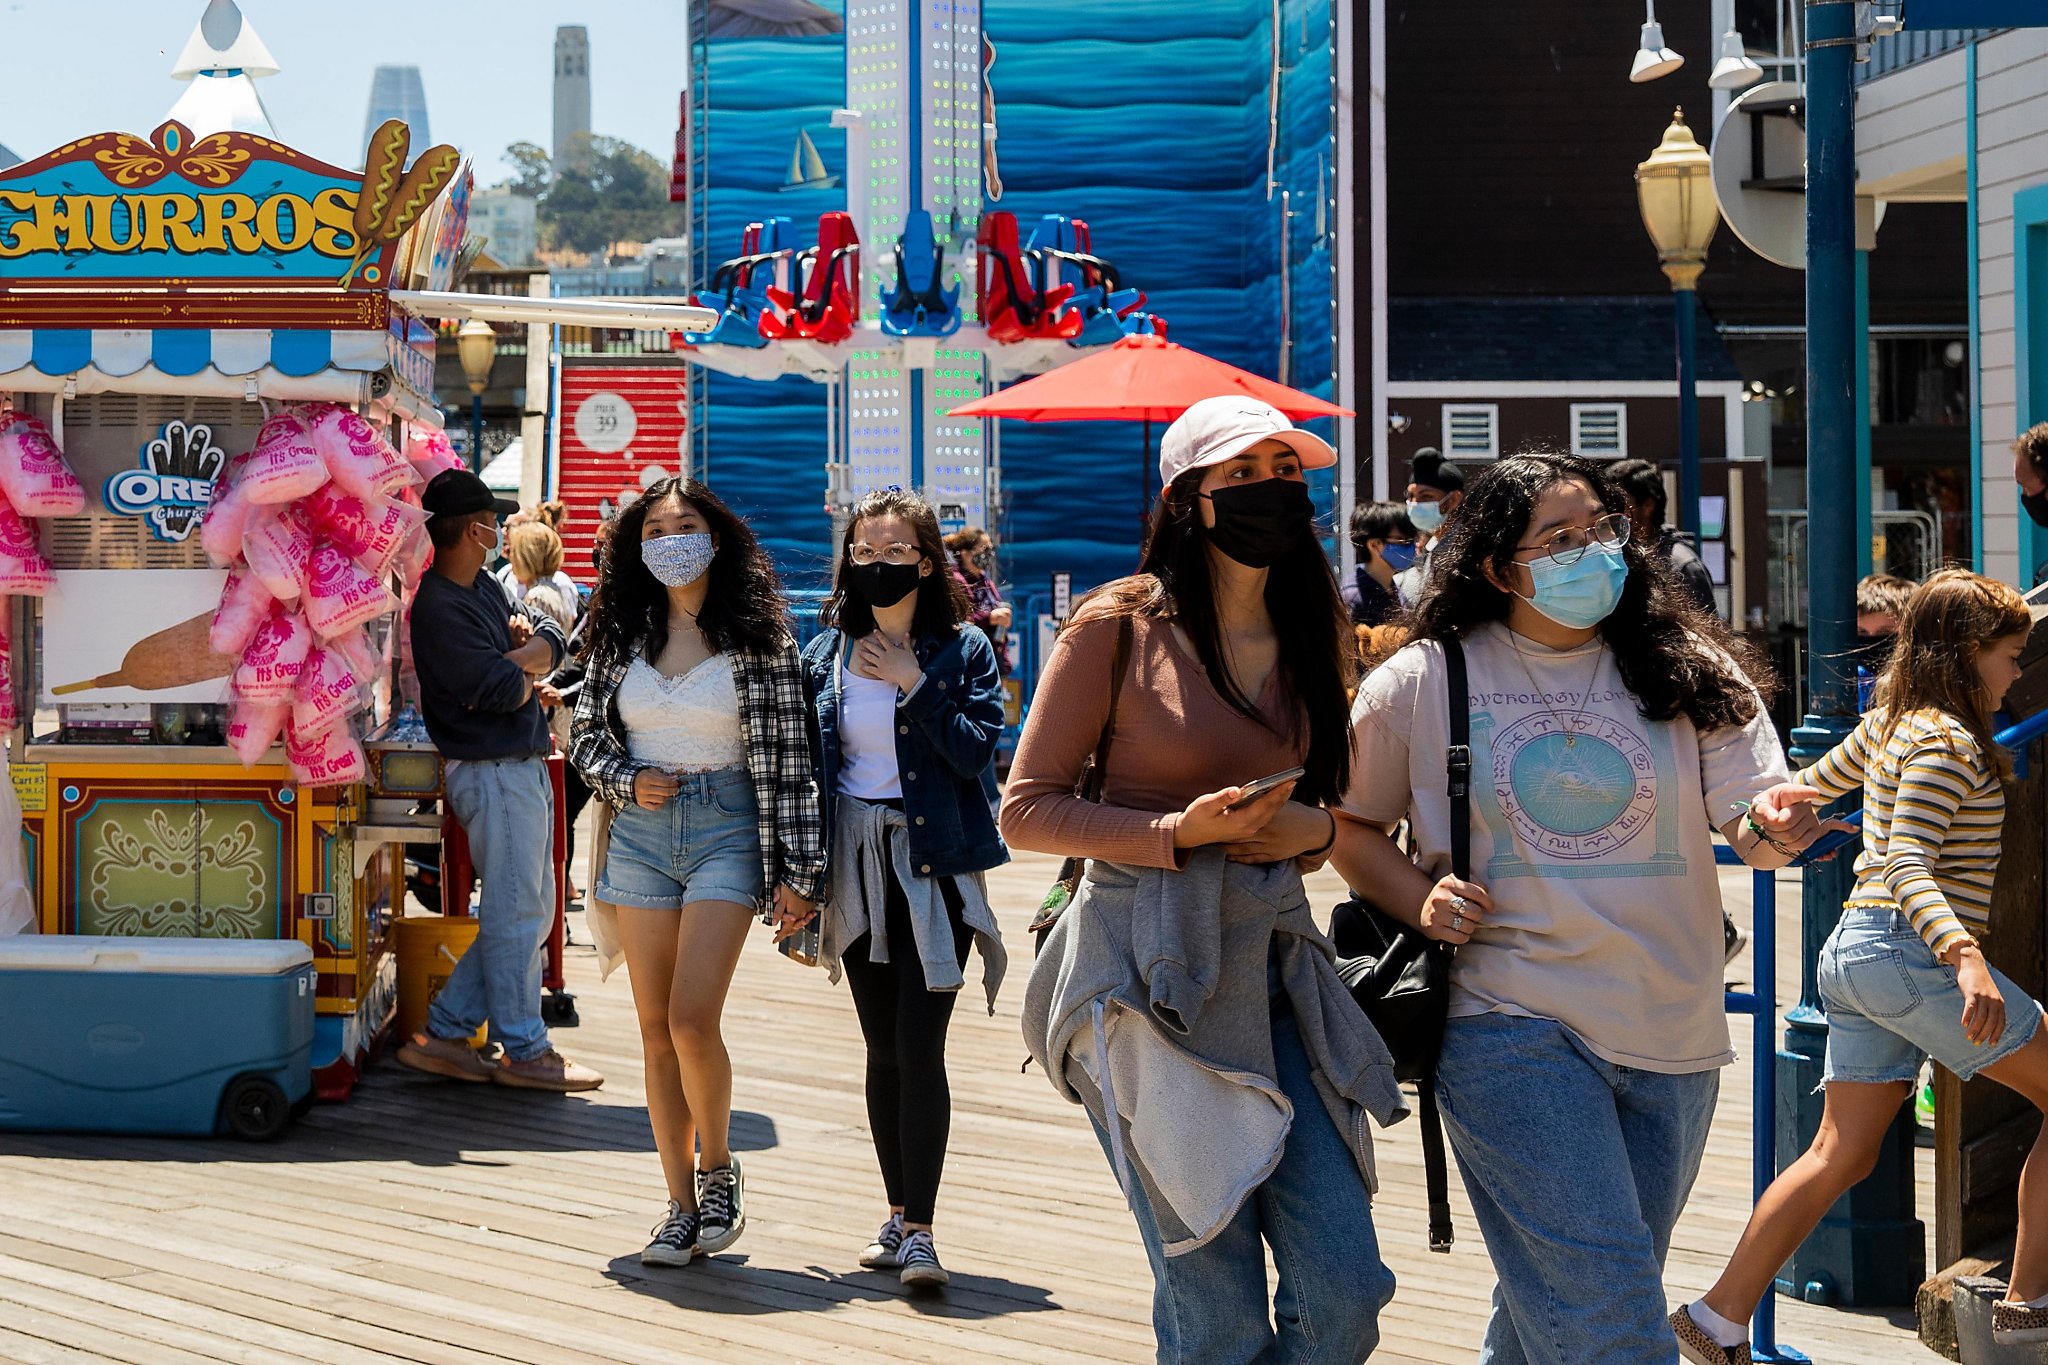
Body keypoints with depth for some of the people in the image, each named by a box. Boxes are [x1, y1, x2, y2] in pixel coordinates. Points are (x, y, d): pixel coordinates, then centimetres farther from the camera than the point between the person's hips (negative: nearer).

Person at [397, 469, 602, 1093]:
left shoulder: (483, 587, 15)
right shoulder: (438, 608, -17)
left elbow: (554, 640, 10)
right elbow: (498, 689, -22)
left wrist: (514, 660, -11)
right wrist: (526, 675, 1)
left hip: (525, 767, 10)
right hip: (493, 769, -10)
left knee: (531, 913, 13)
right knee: (515, 913, -2)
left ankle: (444, 1031, 16)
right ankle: (525, 1051, 8)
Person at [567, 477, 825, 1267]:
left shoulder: (758, 637, -3)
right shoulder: (620, 636, 7)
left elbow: (788, 756, -5)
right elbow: (585, 735, 16)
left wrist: (799, 870, -8)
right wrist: (627, 781, -5)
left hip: (727, 832, -4)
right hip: (642, 835, 4)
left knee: (692, 1019, -15)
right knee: (656, 1032, 4)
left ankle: (718, 1169, 11)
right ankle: (682, 1204, 14)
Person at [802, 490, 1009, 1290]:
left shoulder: (963, 651, 0)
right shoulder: (826, 653, 7)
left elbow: (978, 751, -11)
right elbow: (803, 766, 10)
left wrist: (913, 686, -15)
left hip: (932, 864, -3)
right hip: (855, 865, 3)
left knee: (919, 1046, -10)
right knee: (883, 1049, 9)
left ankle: (918, 1231, -9)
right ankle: (898, 1214, 20)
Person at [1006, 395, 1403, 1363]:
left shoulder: (1317, 637, 11)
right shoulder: (1118, 625, -4)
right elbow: (1027, 810, -2)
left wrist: (1313, 830, -3)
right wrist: (1178, 833, -16)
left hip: (1276, 957, 5)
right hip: (1149, 972, -5)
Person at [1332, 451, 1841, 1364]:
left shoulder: (1687, 671, 3)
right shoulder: (1421, 684, -3)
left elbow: (1752, 820, -2)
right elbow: (1351, 826, 8)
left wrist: (1774, 830, -26)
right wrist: (1420, 902, -11)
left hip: (1669, 1036, 4)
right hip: (1512, 1027, -4)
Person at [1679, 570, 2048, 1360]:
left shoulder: (1886, 725, 15)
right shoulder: (1947, 741, -13)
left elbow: (1809, 788, 30)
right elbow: (1908, 865, -25)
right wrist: (1966, 958, -38)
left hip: (1852, 950, 9)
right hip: (1911, 952, -9)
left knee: (1841, 1154, 8)